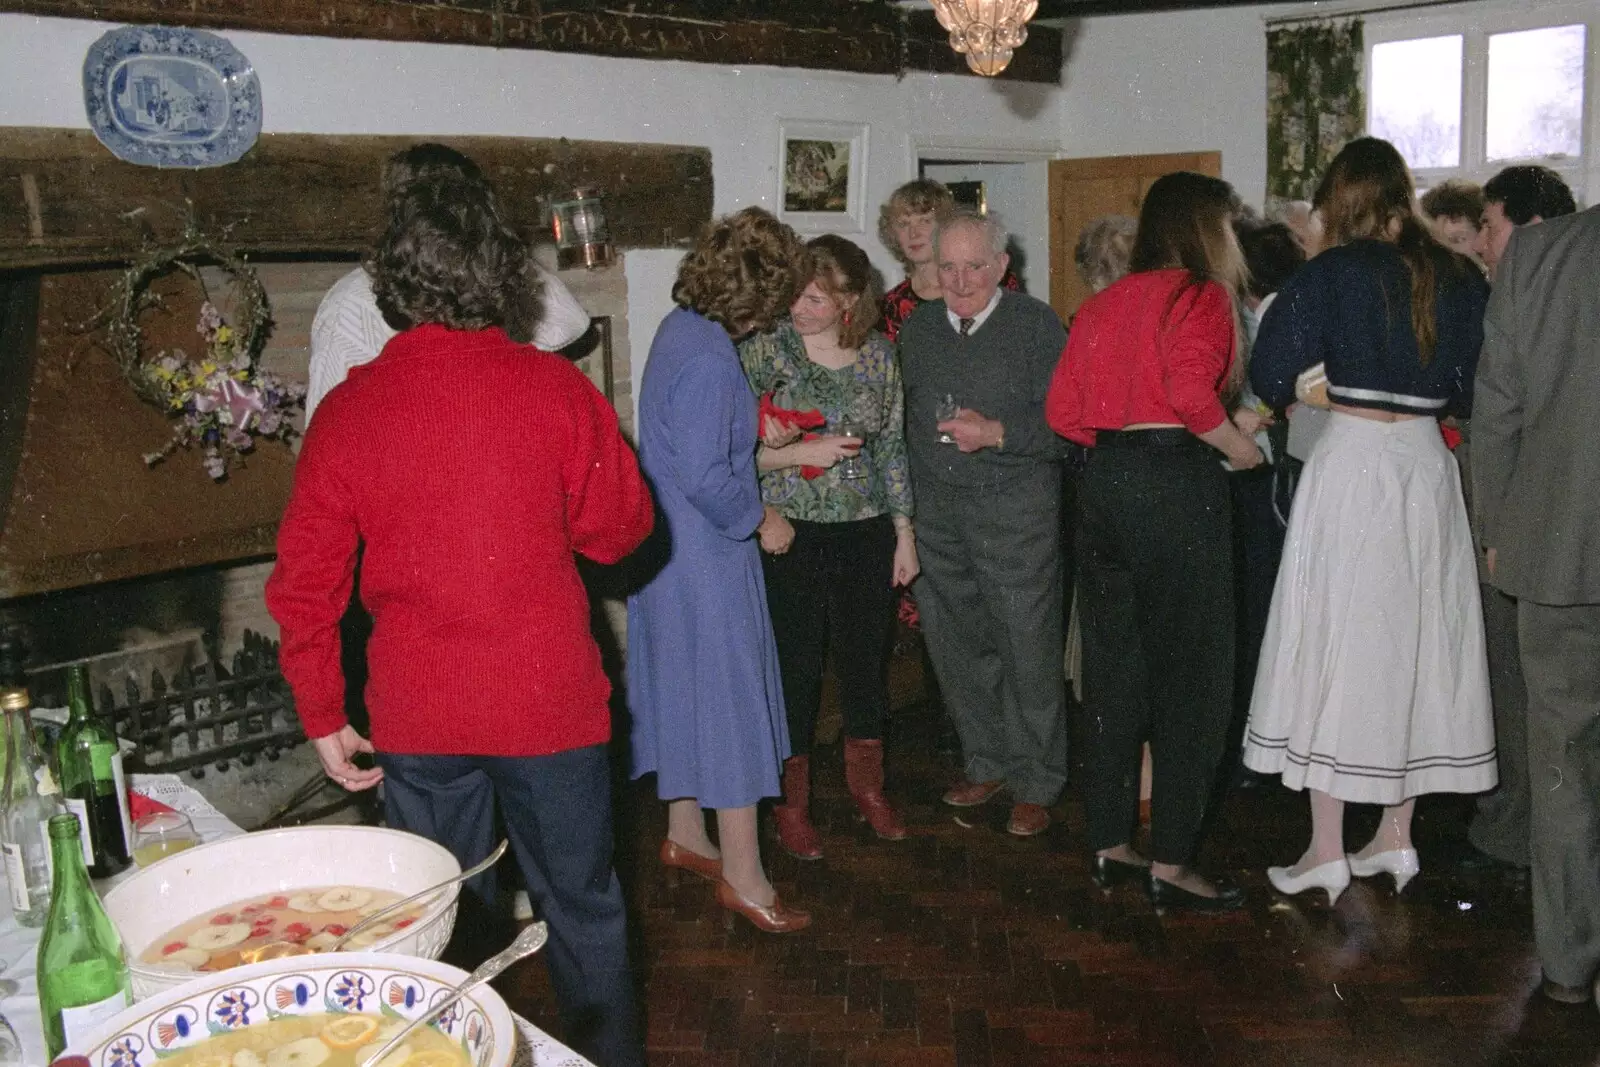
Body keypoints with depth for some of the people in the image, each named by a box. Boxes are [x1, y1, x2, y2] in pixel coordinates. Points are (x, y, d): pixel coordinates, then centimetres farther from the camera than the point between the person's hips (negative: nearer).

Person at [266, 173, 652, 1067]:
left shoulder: (349, 408, -7)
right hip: (551, 703, -1)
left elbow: (305, 582, -3)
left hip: (418, 720, 1)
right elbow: (622, 531, -2)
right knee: (583, 911, 17)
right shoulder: (556, 388, -12)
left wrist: (322, 715, 8)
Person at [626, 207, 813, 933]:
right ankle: (743, 879, 10)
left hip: (672, 546, 10)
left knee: (686, 695, 19)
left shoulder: (681, 329, 6)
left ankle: (684, 834, 34)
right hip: (707, 557, -10)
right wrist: (759, 519, -11)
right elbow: (704, 477, -25)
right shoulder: (708, 359, -24)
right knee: (730, 704, -1)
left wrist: (759, 432, 13)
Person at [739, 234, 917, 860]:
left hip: (866, 533, 3)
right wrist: (802, 454, -20)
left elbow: (893, 447, 9)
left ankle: (866, 784, 35)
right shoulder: (765, 350, -8)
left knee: (867, 660, 14)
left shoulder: (878, 355, 2)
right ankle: (791, 801, 23)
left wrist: (905, 533, 9)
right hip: (792, 537, -3)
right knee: (795, 668, 5)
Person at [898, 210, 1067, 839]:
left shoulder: (1036, 325, -5)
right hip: (937, 510, 5)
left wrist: (997, 432, -21)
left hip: (1016, 510, -5)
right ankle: (986, 764, 30)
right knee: (957, 649, 13)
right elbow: (903, 415, 17)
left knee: (1028, 651, 0)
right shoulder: (917, 328, 12)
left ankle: (1035, 785, 14)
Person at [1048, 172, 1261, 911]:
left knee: (1111, 669, 13)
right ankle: (1170, 865, 7)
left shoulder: (1103, 304, 13)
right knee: (1188, 676, 2)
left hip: (1105, 484, 7)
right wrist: (1241, 448, -6)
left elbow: (1064, 411, 6)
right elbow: (1193, 392, -21)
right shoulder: (1201, 296, -5)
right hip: (1178, 483, -7)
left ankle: (1109, 845, 23)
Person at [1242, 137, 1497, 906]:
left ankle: (1327, 852, 6)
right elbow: (1471, 392, 9)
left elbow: (1269, 373, -12)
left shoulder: (1334, 273, -6)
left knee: (1337, 644, 1)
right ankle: (1396, 837, 21)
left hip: (1352, 462, -5)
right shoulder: (1461, 279, 7)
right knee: (1415, 644, 12)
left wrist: (1293, 398, 9)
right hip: (1429, 466, 5)